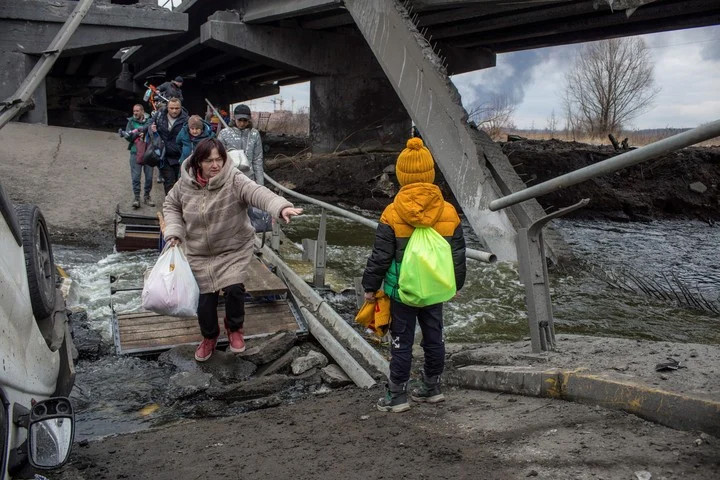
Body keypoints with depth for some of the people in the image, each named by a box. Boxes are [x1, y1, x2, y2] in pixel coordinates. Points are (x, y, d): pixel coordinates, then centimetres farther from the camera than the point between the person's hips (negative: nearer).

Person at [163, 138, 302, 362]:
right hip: (200, 253, 3)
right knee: (205, 297, 6)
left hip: (234, 249, -3)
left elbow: (258, 193, -41)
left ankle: (234, 329, 16)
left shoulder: (234, 180, -22)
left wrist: (281, 207, -61)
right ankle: (209, 337, 37)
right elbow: (171, 205, 10)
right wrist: (174, 232, -6)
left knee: (234, 289, -18)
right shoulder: (185, 183, -9)